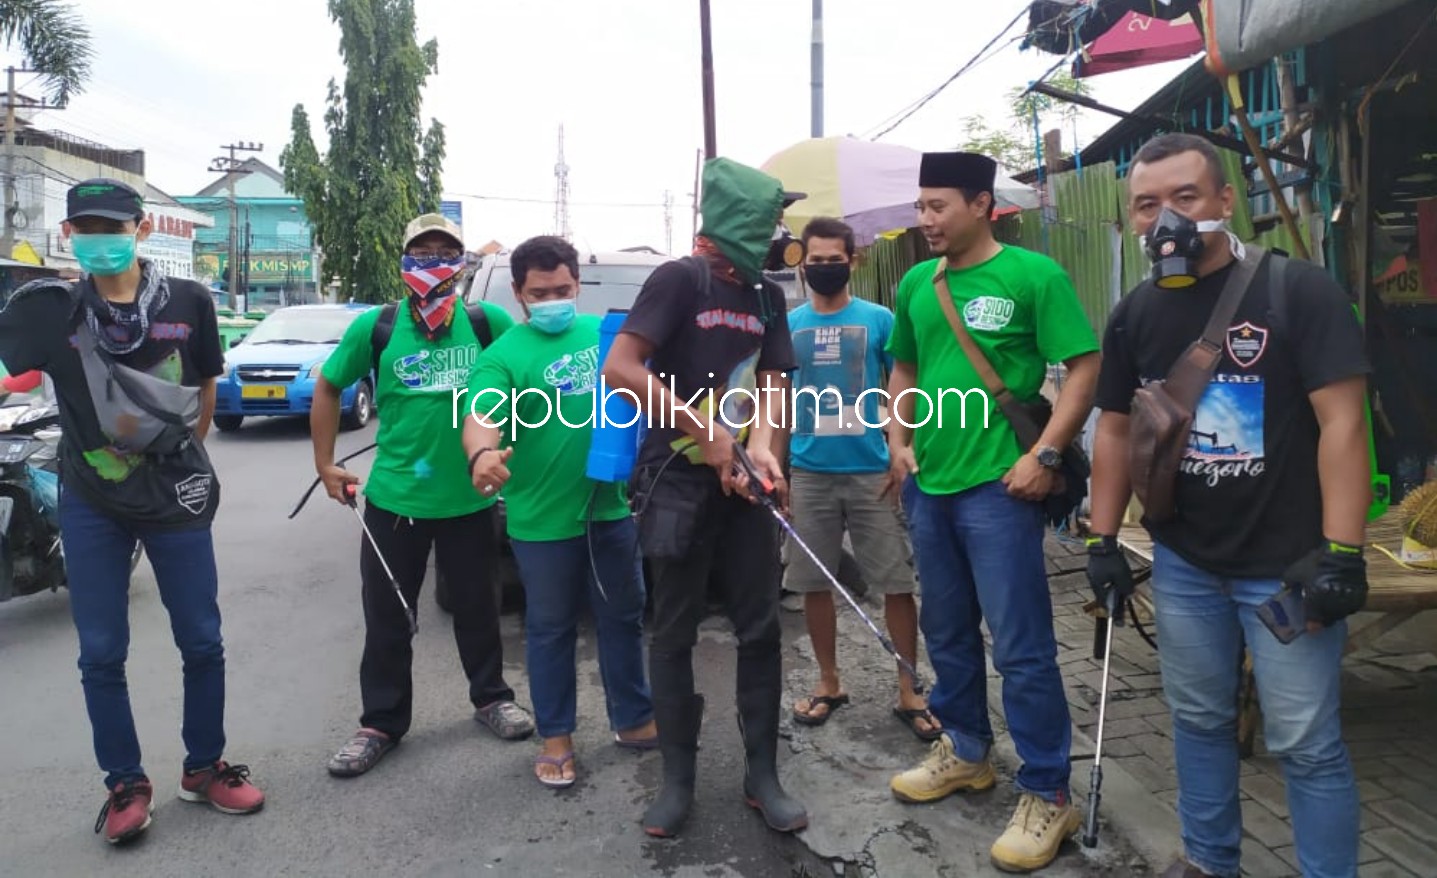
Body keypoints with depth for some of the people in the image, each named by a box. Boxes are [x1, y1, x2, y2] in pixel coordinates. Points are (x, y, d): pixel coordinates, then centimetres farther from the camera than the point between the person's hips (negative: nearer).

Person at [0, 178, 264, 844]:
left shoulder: (188, 302, -2)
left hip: (176, 497, 1)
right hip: (91, 504, 0)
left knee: (202, 642, 7)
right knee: (101, 653, 5)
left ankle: (203, 768, 27)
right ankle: (126, 783, 23)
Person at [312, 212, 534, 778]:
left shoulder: (488, 323, -6)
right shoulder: (375, 326, -5)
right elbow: (328, 389, 7)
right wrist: (325, 464, 4)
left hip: (472, 498, 0)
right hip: (394, 498, 0)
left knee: (476, 606, 16)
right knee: (386, 617, 9)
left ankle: (491, 698, 36)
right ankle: (381, 724, 25)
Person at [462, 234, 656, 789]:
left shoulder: (604, 332, 5)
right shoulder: (505, 354, -10)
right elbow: (481, 419, -25)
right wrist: (483, 455, -47)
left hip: (612, 508, 5)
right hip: (542, 520, -4)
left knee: (623, 619, 16)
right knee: (551, 631, 9)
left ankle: (633, 720, 33)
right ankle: (556, 739, 25)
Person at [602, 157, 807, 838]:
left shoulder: (766, 297, 11)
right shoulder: (680, 279, -8)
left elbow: (773, 381, 9)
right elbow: (620, 370, -18)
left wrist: (763, 445, -13)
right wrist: (709, 436, -17)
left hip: (742, 485, 6)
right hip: (679, 484, -5)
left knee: (760, 629, 7)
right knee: (674, 635, 5)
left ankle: (762, 775, 20)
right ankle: (678, 779, 18)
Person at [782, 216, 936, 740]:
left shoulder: (879, 320, 1)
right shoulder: (786, 326, 6)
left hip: (872, 472, -2)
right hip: (808, 473, 2)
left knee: (898, 583, 0)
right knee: (813, 583, 9)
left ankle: (909, 692, 14)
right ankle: (829, 683, 26)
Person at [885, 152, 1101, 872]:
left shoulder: (1033, 273, -8)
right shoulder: (916, 284, 9)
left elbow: (1086, 366, -10)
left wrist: (1045, 454, -17)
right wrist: (898, 442, 8)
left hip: (998, 486, -6)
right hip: (927, 484, 6)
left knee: (1021, 647, -1)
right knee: (946, 631, 18)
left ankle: (1048, 795, 13)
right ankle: (966, 751, 37)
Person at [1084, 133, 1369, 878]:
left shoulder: (1298, 290, -11)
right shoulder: (1135, 314, 4)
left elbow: (1342, 423, -15)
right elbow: (1116, 430, 10)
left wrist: (1341, 554, -19)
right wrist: (1103, 540, 6)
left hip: (1287, 564, -5)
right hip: (1182, 563, 5)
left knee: (1306, 744, 4)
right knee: (1198, 721, 17)